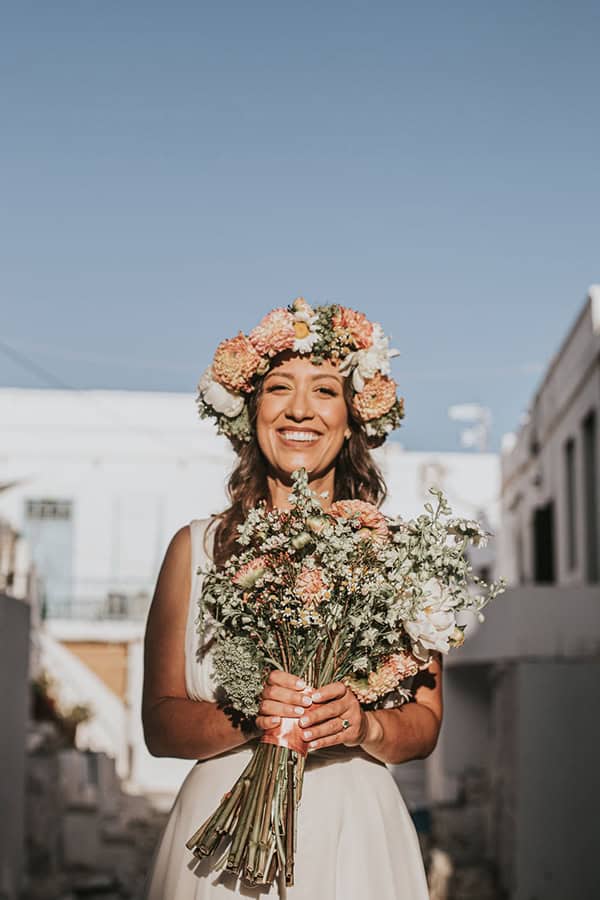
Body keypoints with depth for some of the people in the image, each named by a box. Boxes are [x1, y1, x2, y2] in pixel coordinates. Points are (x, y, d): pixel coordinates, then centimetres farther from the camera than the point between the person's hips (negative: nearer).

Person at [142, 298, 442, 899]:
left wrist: (364, 725, -16)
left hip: (356, 833, 0)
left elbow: (425, 723, 3)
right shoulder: (196, 549, 1)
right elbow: (160, 723, 0)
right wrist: (248, 718, -18)